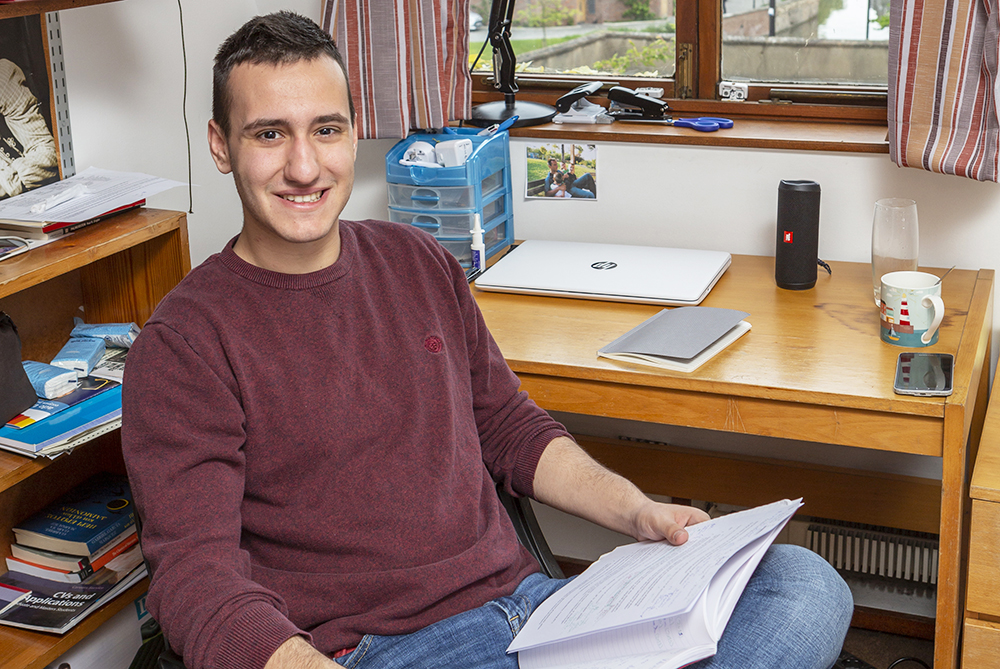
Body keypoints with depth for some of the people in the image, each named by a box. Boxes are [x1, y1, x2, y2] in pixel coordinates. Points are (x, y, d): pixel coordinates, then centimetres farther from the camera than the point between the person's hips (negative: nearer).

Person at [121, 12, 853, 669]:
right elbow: (197, 582, -13)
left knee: (807, 587, -13)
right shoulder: (183, 345, -5)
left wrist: (636, 511, 6)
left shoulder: (419, 262, 14)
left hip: (528, 597, 7)